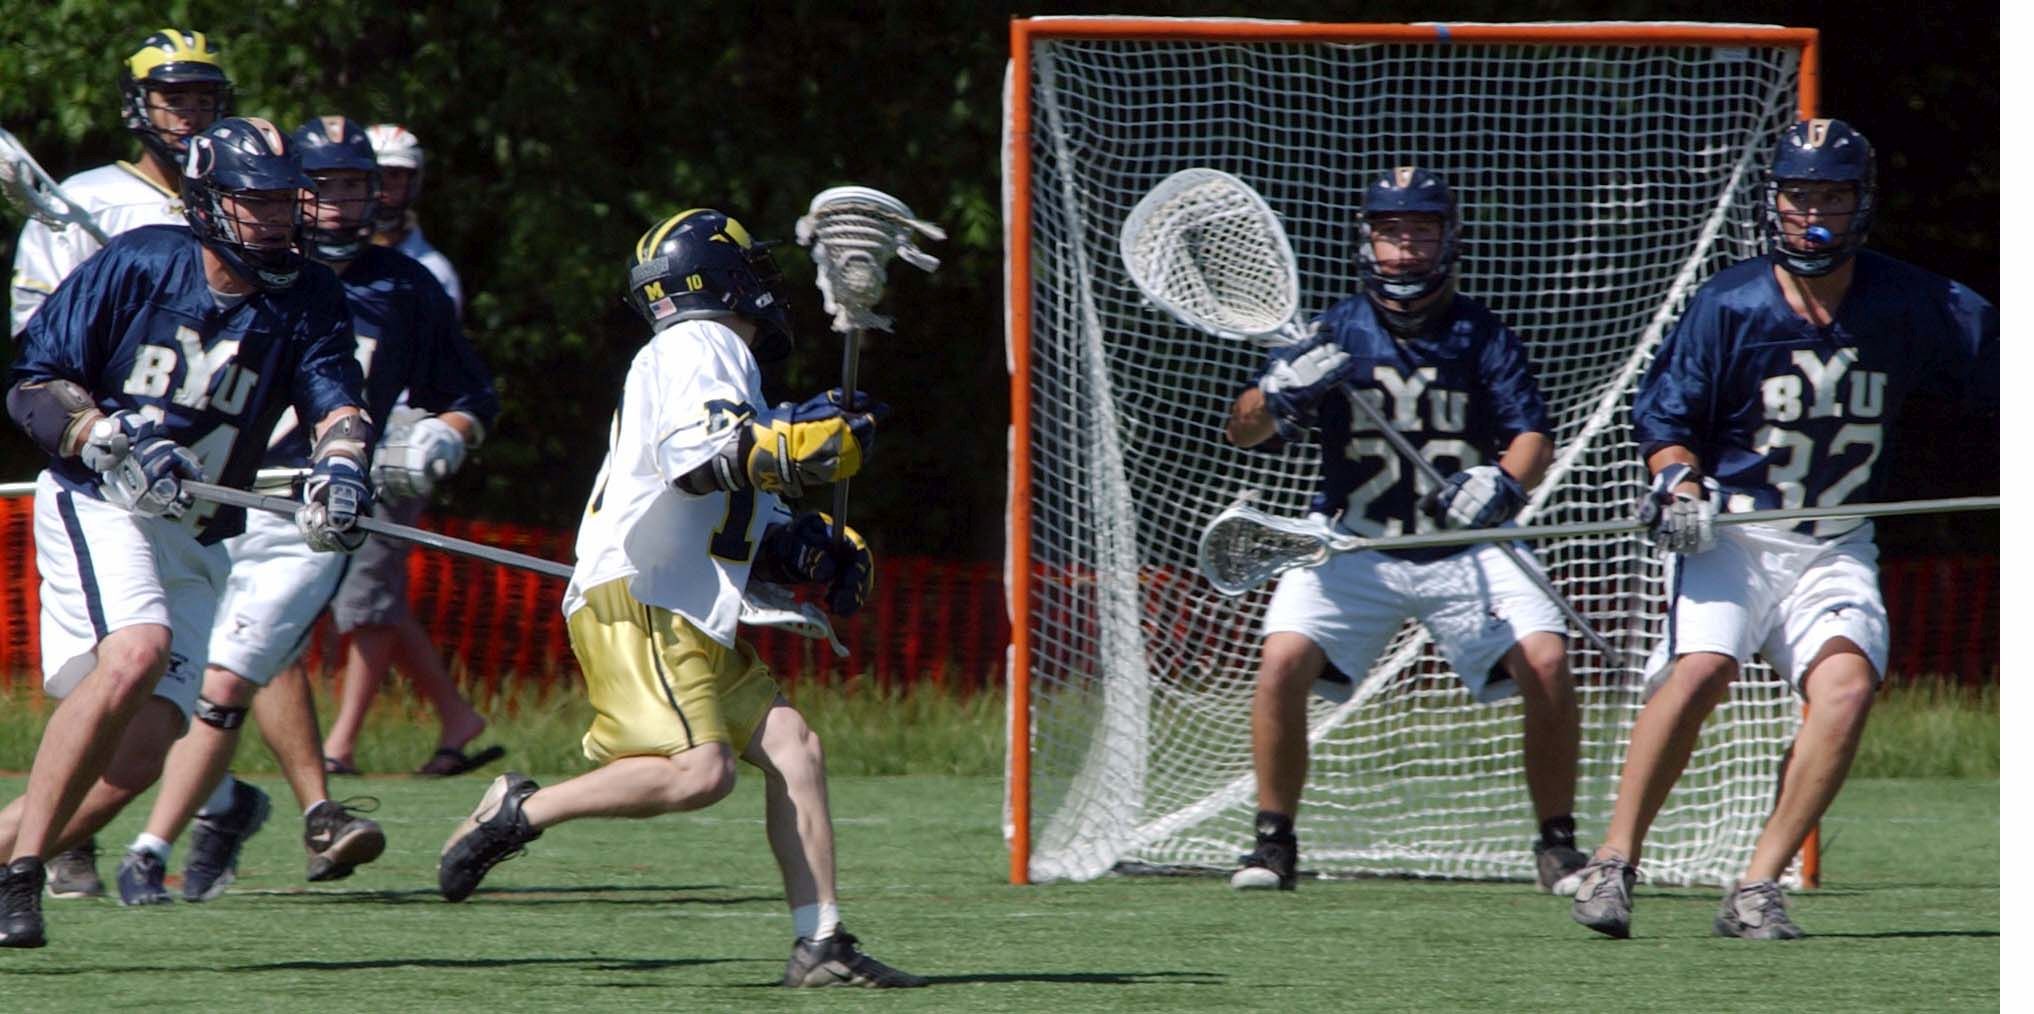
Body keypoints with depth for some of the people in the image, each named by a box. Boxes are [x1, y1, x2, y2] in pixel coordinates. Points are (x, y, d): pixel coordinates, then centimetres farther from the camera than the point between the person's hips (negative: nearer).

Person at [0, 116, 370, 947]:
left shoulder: (309, 301, 3)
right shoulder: (139, 266, -7)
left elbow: (337, 404, -10)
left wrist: (340, 469, -33)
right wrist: (115, 443, -21)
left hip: (196, 547, 5)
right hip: (95, 505, -5)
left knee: (137, 759, -6)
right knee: (138, 651, -32)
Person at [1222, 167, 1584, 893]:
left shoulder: (1482, 336, 1)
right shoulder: (1335, 334, 0)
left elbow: (1533, 437, -7)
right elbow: (1242, 431, -4)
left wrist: (1503, 483, -30)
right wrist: (1279, 394, -27)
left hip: (1465, 549, 0)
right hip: (1354, 545, 0)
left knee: (1546, 661, -18)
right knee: (1283, 660, -21)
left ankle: (1557, 846, -3)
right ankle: (1273, 841, -5)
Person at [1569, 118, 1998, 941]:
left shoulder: (1909, 307, -3)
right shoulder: (1729, 306, -7)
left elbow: (1996, 361, 5)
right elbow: (1663, 415, 0)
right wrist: (1678, 483, -18)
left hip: (1835, 548, 2)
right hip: (1729, 530, -2)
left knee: (1848, 681, -23)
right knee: (1701, 668, -27)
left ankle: (1758, 889, -17)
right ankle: (1613, 863, -16)